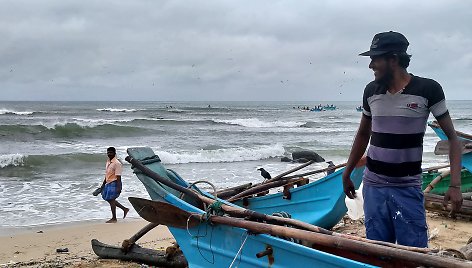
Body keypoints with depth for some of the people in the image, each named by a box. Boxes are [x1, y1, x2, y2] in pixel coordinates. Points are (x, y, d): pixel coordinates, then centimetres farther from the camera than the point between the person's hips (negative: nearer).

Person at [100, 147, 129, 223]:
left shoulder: (117, 163, -15)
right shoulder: (108, 162, 12)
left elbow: (118, 177, -19)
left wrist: (119, 187, -23)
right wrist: (103, 184, 23)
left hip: (114, 183, -9)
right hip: (108, 183, 9)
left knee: (111, 200, -5)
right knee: (108, 199, 13)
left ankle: (114, 218, 7)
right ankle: (125, 209, 24)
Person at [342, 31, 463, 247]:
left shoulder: (427, 89, -8)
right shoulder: (371, 91, 3)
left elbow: (452, 137, -4)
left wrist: (455, 185, -14)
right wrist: (346, 174, 19)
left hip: (408, 188, -3)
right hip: (373, 187, 3)